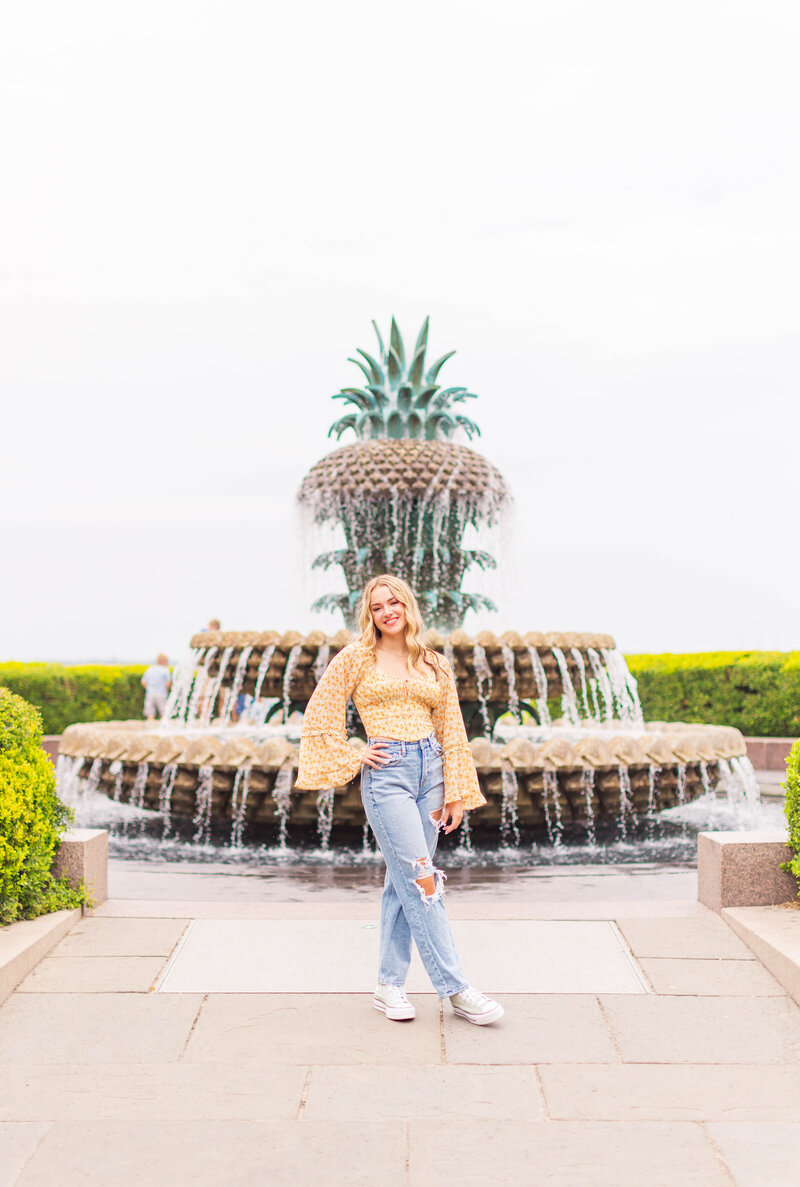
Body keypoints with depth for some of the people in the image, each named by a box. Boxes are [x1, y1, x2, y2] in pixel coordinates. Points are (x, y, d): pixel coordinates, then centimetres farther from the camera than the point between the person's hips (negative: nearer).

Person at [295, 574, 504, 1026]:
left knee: (404, 882, 7)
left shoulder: (435, 665, 12)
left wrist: (457, 793, 7)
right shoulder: (356, 658, 3)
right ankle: (456, 989, -7)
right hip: (386, 772, -4)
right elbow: (320, 715, 5)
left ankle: (390, 985, 17)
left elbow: (453, 732, 12)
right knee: (421, 880, -10)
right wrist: (350, 759, 1)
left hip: (430, 767, 4)